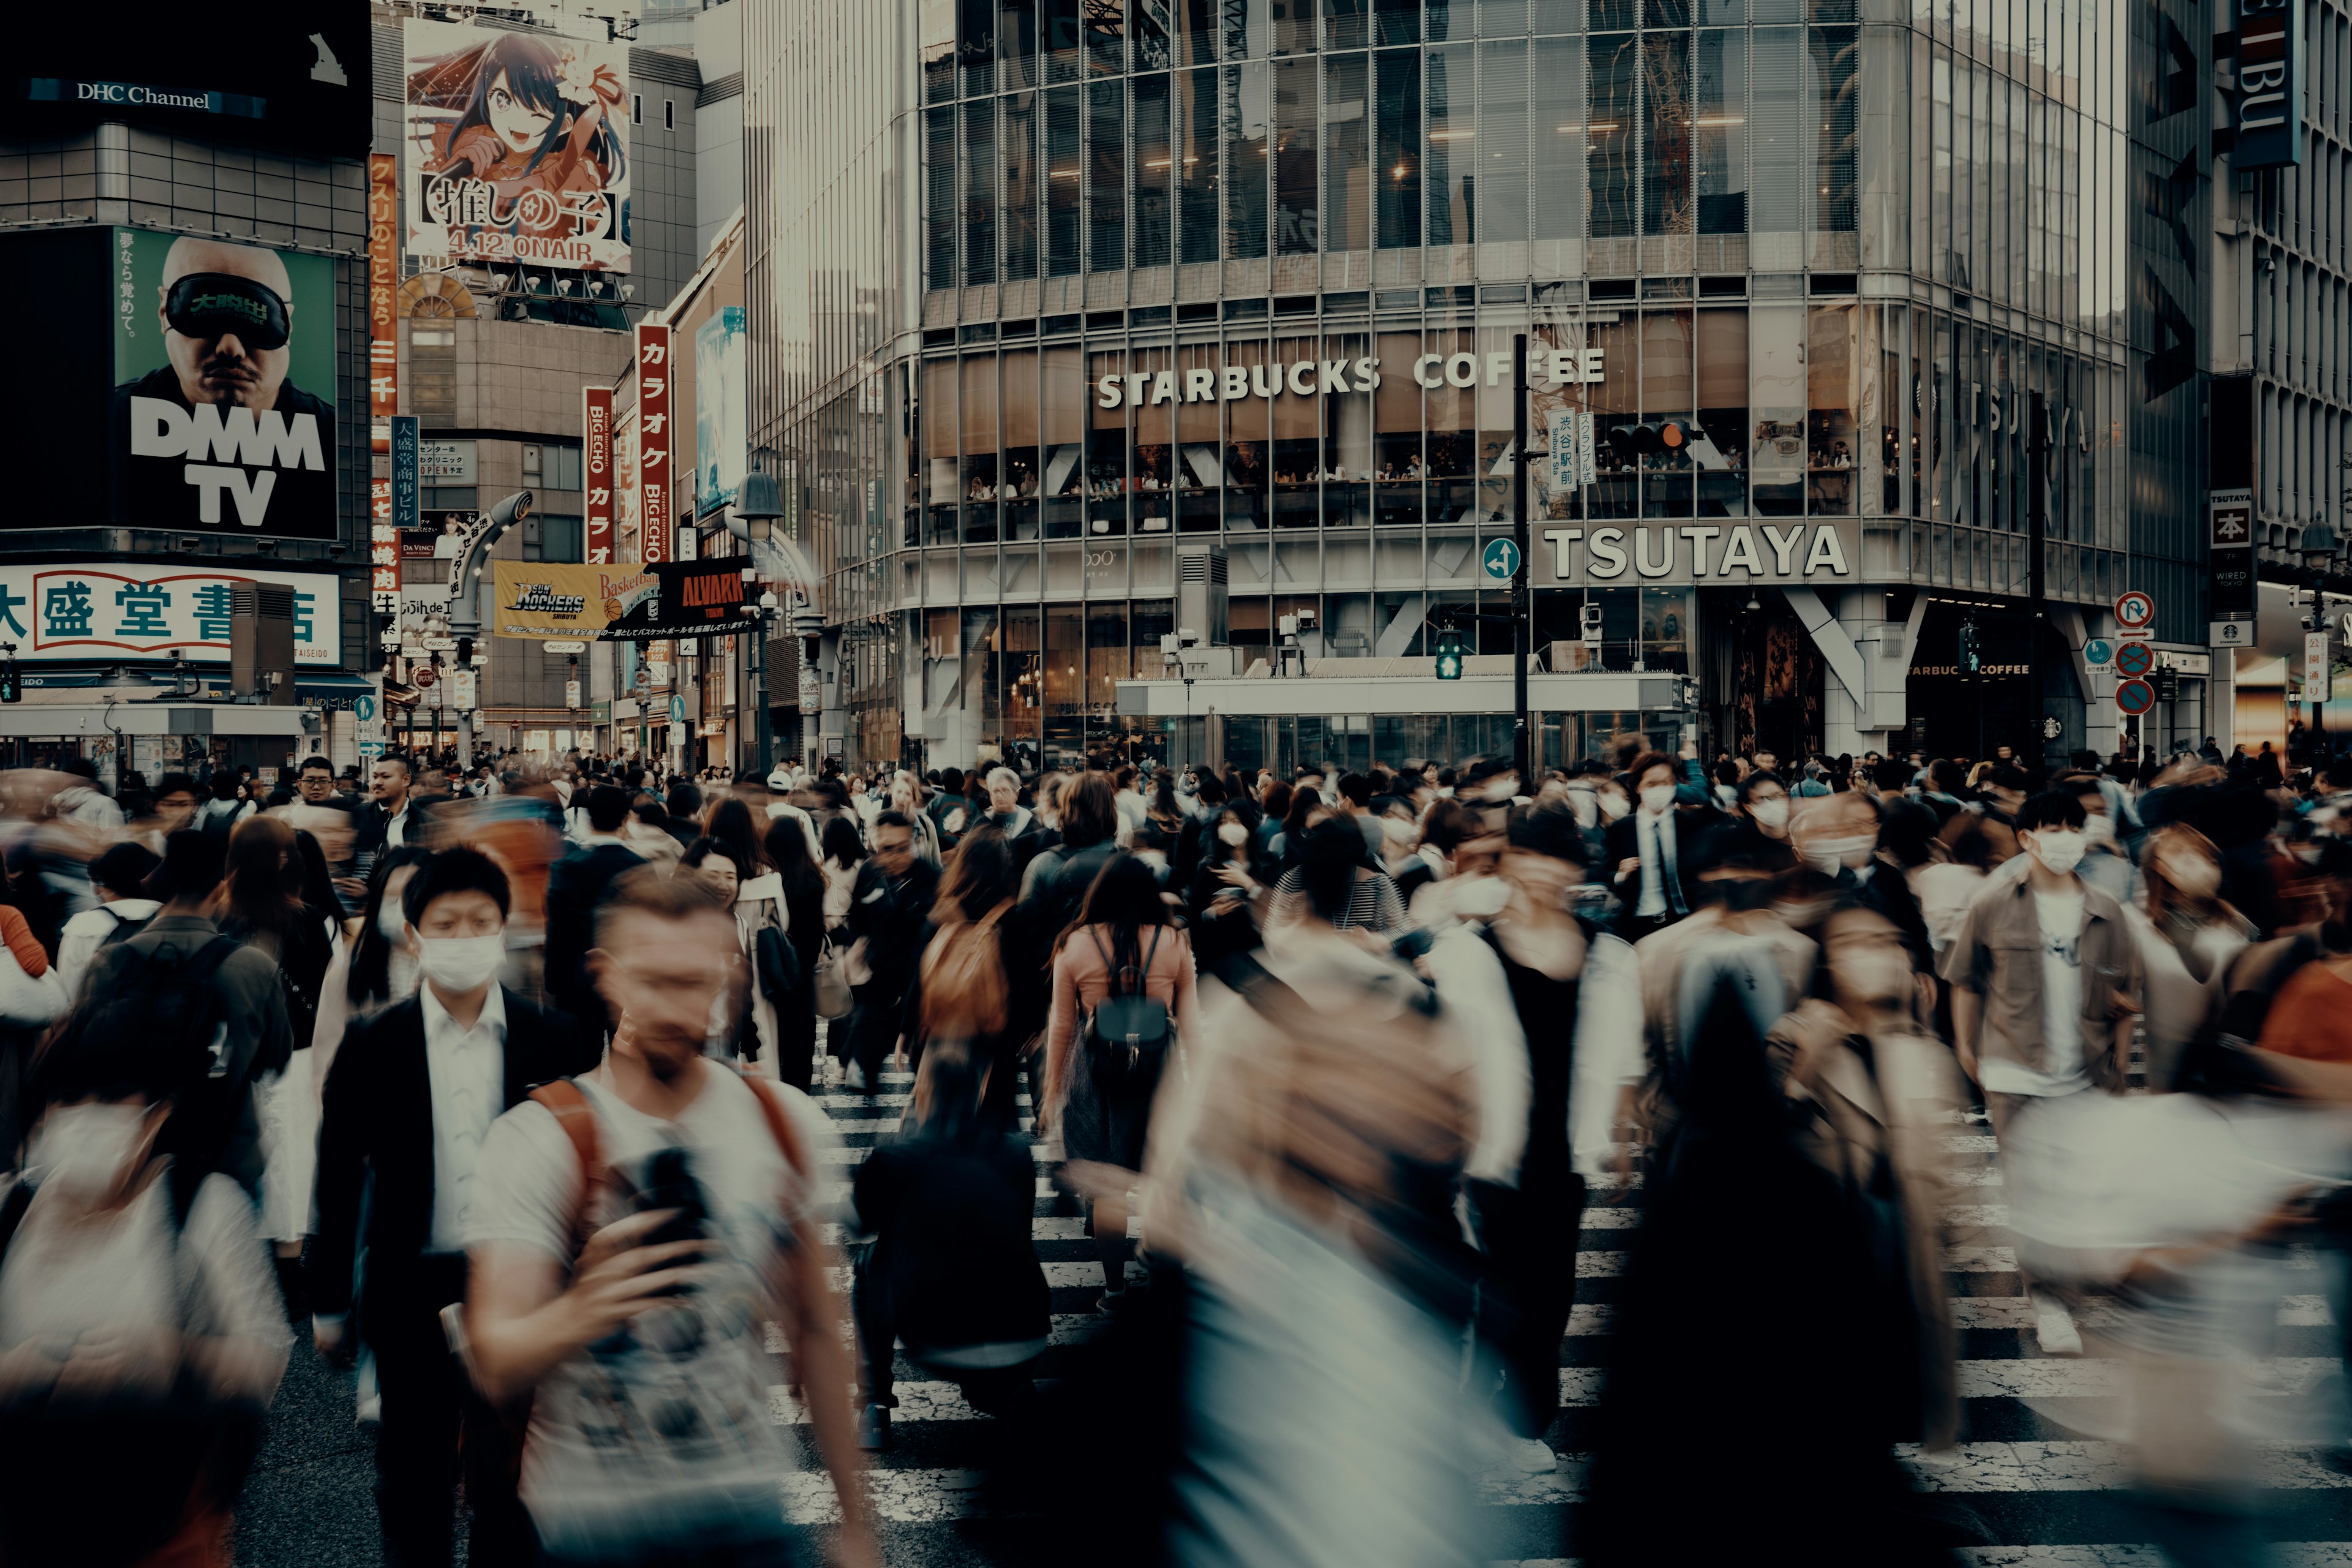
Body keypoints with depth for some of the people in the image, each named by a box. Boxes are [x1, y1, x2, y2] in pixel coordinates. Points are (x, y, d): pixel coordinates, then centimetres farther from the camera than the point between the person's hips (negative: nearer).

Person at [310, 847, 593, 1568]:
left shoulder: (552, 1040, -2)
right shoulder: (373, 1045, -2)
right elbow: (338, 1176, 3)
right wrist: (327, 1300, 4)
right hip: (413, 1288, 0)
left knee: (509, 1480, 8)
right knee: (413, 1477, 13)